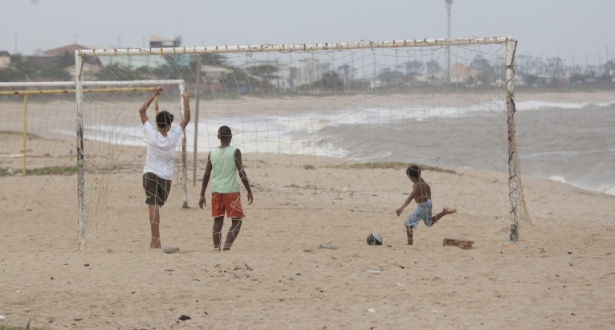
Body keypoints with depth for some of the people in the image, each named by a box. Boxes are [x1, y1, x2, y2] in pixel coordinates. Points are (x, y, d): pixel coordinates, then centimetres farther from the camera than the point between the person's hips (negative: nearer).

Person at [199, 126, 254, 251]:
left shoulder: (212, 153, 7)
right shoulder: (235, 152, -4)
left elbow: (206, 175, 8)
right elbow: (242, 173, -6)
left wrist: (202, 195, 14)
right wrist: (249, 191, 1)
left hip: (216, 191, 4)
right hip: (231, 191, -4)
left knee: (218, 221, 10)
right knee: (237, 221, 3)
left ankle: (216, 248, 4)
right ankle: (226, 247, -13)